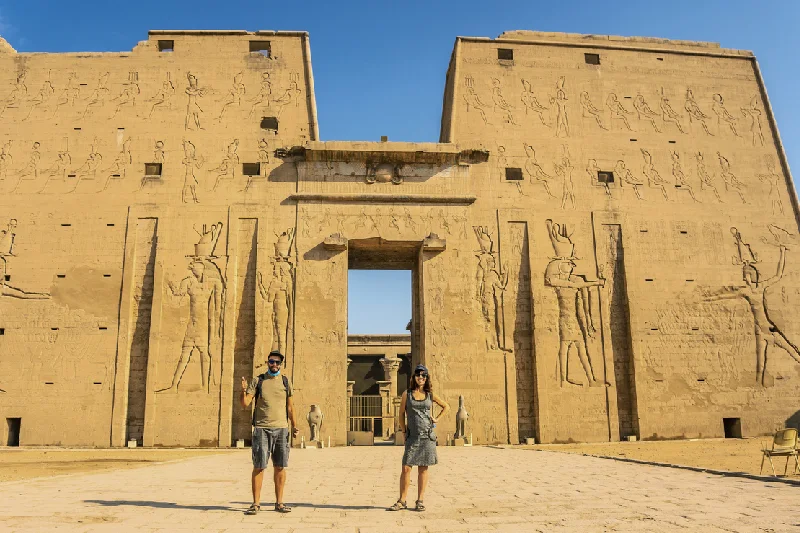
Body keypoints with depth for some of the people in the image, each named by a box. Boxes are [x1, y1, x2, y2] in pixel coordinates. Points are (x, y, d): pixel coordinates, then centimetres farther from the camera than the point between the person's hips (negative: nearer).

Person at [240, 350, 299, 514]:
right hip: (261, 428, -2)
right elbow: (245, 404, -3)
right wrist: (244, 390, -21)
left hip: (281, 428, 2)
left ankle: (279, 502, 13)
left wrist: (294, 425, 8)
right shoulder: (257, 381, 3)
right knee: (259, 466, -1)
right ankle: (256, 503, 8)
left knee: (280, 466, 4)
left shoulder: (286, 382, 10)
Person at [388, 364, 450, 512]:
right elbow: (401, 414, 7)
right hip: (412, 436, -1)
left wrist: (437, 419, 8)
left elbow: (446, 407, 20)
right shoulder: (407, 394, 3)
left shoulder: (430, 395, 7)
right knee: (406, 468, -6)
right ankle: (402, 501, 6)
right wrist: (404, 432, 5)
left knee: (423, 469, 5)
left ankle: (420, 501, 14)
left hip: (427, 435, 1)